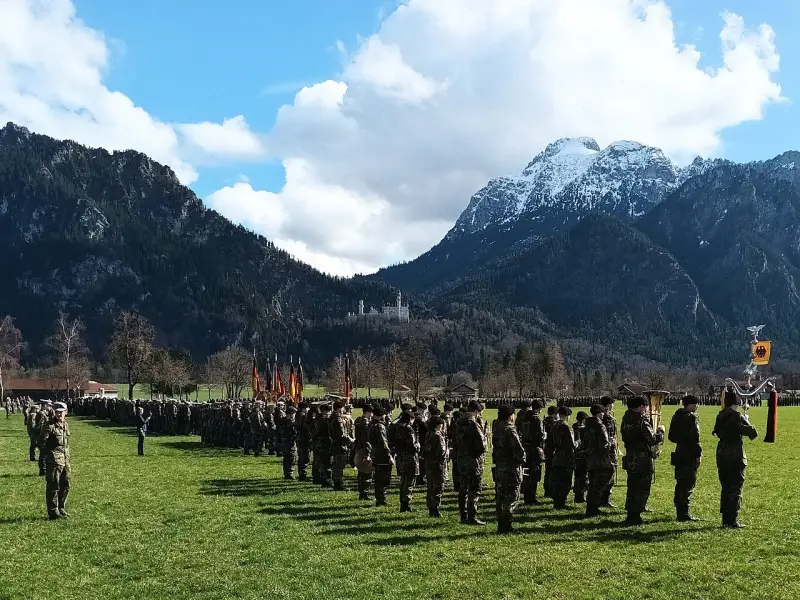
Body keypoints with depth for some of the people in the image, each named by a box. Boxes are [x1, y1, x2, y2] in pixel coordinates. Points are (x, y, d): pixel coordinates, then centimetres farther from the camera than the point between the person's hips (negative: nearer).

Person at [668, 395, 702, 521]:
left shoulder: (676, 417, 11)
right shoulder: (692, 417, -14)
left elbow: (671, 437, 16)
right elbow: (694, 438, -19)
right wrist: (698, 453, -15)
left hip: (679, 454, 8)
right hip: (690, 455, -8)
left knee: (680, 483, 14)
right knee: (689, 484, -4)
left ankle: (679, 511, 20)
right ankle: (684, 513, -2)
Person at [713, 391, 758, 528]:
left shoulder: (720, 416, 6)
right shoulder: (738, 417, -14)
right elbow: (753, 433, -15)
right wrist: (746, 422, 3)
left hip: (721, 455, 6)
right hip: (736, 457, -6)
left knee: (725, 489, 14)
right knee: (736, 490, 1)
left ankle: (725, 520, 16)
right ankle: (733, 521, 0)